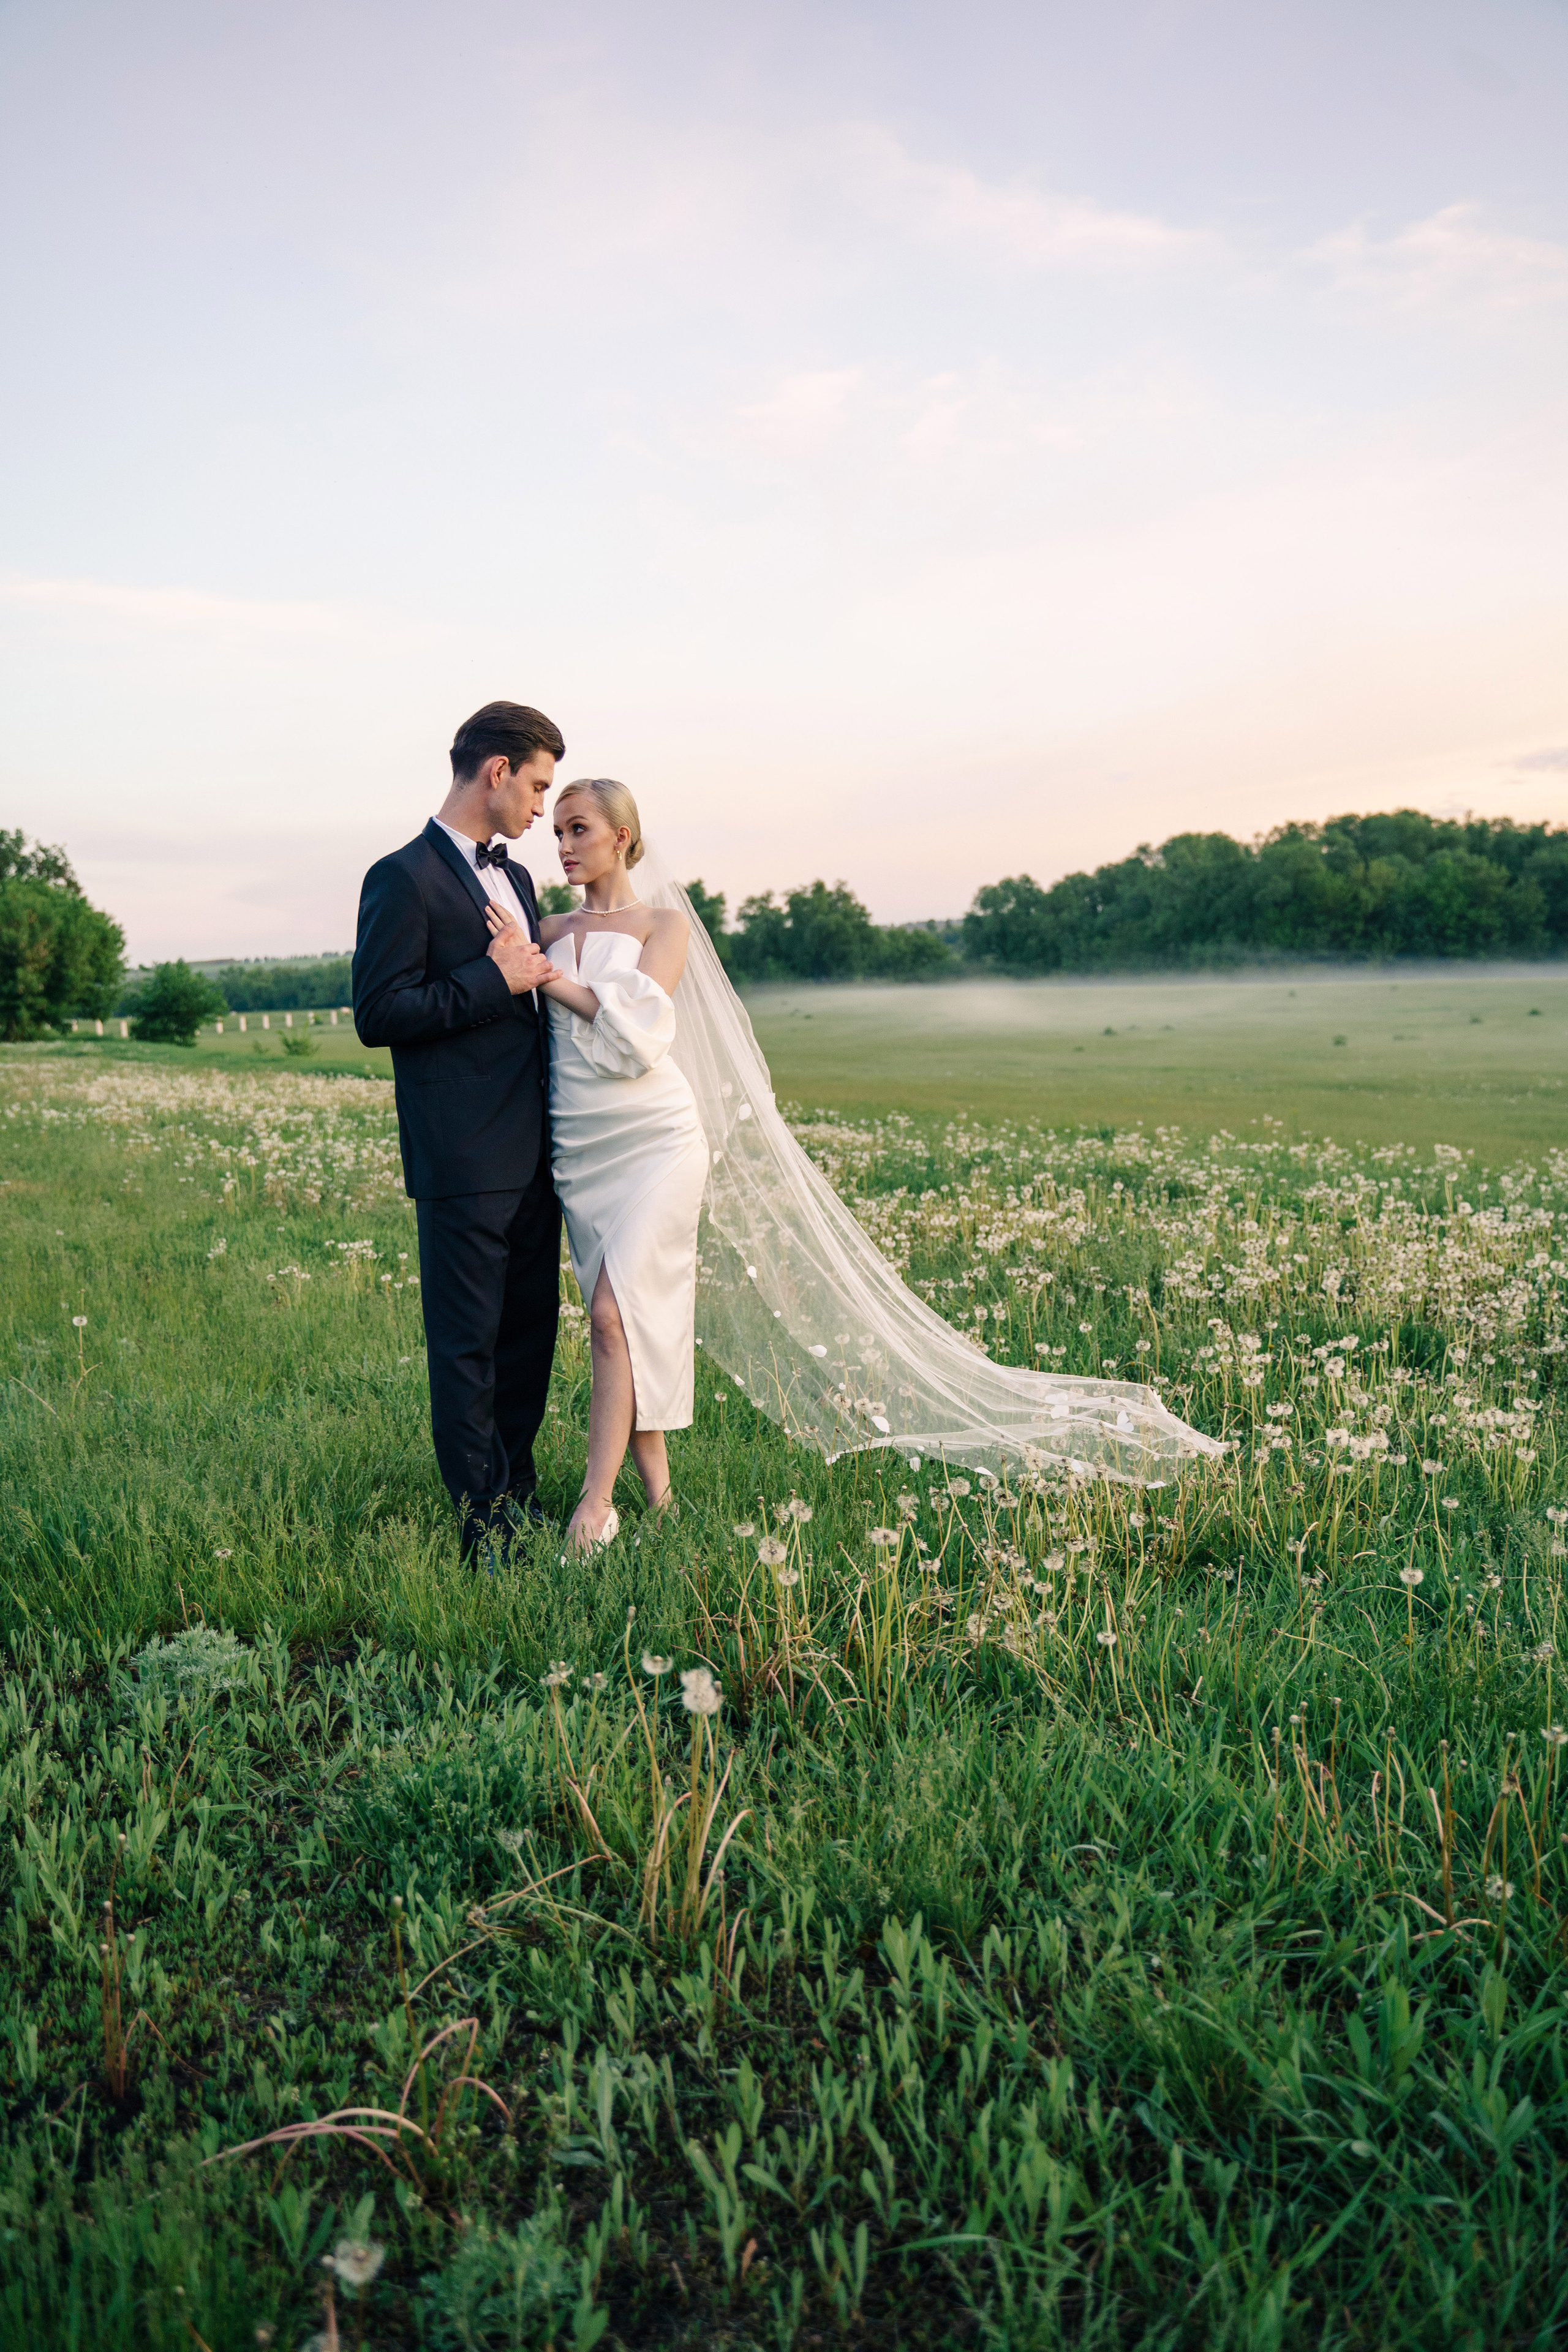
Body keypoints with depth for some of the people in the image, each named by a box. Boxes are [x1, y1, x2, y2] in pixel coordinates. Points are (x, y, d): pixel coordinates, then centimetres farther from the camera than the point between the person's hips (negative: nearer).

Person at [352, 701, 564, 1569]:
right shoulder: (404, 879, -9)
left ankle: (515, 1489, 29)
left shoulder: (514, 877, 17)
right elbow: (378, 1015, -15)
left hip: (532, 1154, 8)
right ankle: (485, 1525, 11)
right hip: (463, 1163, -8)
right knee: (467, 1345, 1)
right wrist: (495, 981, -15)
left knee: (530, 1329, 14)